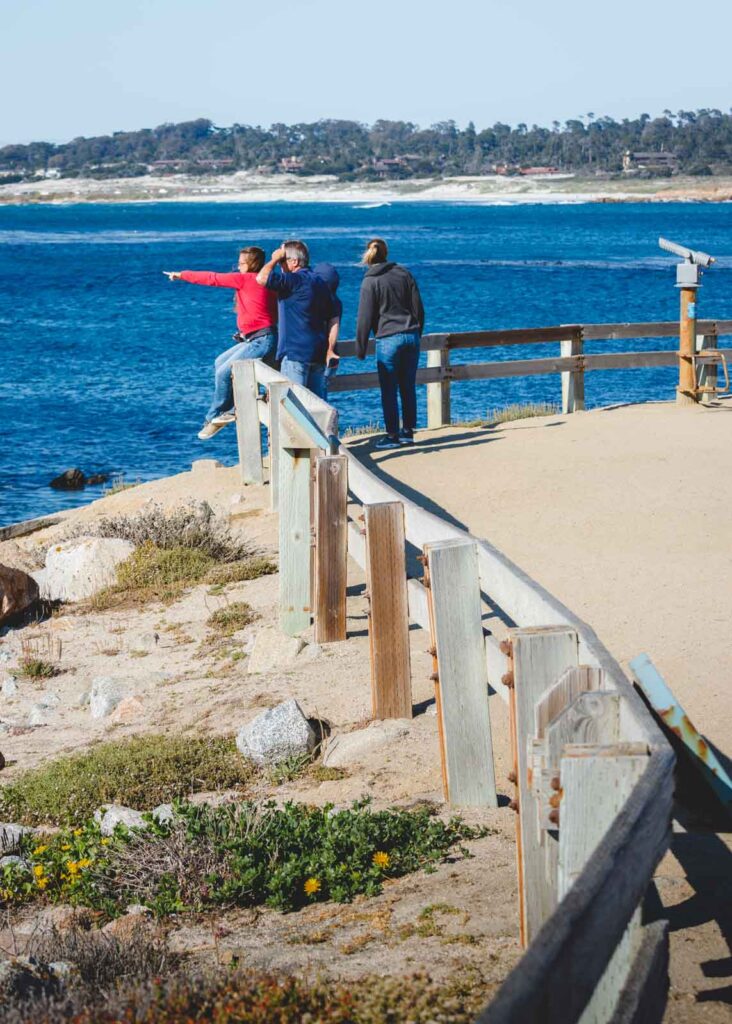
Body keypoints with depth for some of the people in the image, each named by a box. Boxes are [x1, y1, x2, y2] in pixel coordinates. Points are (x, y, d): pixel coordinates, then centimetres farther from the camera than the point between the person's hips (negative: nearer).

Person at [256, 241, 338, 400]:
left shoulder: (295, 280, -14)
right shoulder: (320, 282, 13)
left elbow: (261, 278, -23)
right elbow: (333, 319, 12)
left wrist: (275, 259, -7)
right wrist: (330, 349, 12)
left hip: (296, 352, -8)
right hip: (318, 354, 8)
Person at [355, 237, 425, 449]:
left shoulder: (370, 282, -6)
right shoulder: (403, 273, 7)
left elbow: (365, 318, -6)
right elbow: (418, 308, 10)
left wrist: (360, 348, 2)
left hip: (388, 340, -5)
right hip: (411, 336, 5)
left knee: (389, 391, 2)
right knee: (408, 388, 11)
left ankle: (392, 436, 3)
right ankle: (408, 432, 16)